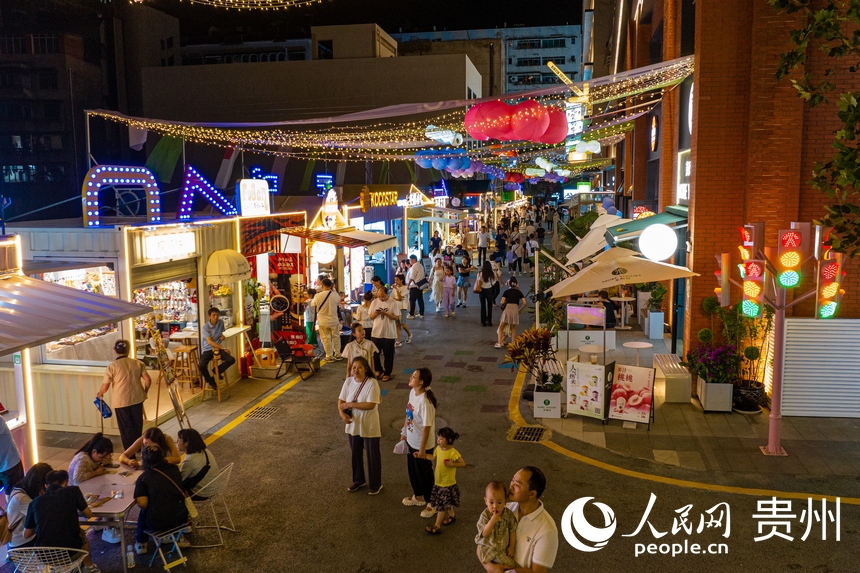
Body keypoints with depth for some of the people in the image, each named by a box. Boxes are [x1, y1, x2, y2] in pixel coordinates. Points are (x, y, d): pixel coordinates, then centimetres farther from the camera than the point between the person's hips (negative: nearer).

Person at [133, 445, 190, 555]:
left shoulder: (143, 477, -6)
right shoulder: (174, 469, 5)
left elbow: (143, 504, -15)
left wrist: (137, 488, 4)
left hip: (158, 522, -2)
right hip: (180, 517, 2)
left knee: (144, 512, 32)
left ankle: (141, 544, 38)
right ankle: (180, 538, 41)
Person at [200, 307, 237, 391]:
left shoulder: (221, 322, 2)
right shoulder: (205, 326, -14)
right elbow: (210, 342, -20)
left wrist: (222, 335, -2)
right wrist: (223, 348, -23)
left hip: (218, 348, 4)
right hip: (208, 349, -4)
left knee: (232, 360, -19)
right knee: (202, 366, -30)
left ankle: (217, 370, 9)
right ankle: (210, 380, 0)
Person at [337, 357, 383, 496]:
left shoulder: (372, 383, -21)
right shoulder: (348, 381, -4)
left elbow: (371, 405, -26)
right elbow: (341, 400, -1)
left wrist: (350, 404, -23)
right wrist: (342, 413, -20)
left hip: (369, 426, -5)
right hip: (353, 424, 5)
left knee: (372, 455, 10)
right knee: (356, 453, 21)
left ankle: (376, 484, 28)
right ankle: (359, 480, 41)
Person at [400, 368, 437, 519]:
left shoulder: (425, 401, -31)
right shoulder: (412, 392, -5)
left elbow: (426, 427, -26)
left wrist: (422, 449, -21)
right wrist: (404, 432, 17)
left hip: (422, 444, -8)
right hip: (411, 441, 8)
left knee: (425, 473, 11)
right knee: (412, 470, 25)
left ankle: (431, 503, 31)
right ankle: (418, 496, 47)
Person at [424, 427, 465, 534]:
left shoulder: (453, 453, -25)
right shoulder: (438, 449, -4)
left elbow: (463, 463, -20)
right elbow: (433, 457, 14)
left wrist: (451, 464, -31)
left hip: (447, 483, -7)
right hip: (438, 481, 7)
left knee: (441, 505, 0)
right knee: (447, 502, 24)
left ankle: (437, 526, 8)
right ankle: (451, 515, 47)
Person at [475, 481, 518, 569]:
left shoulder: (509, 514, -9)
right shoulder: (485, 515, -15)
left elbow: (512, 531, 1)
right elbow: (484, 533, -20)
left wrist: (511, 546, 0)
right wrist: (492, 521, -32)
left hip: (505, 546, 2)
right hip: (489, 547, -2)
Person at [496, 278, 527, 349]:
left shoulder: (506, 292, 8)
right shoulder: (519, 292, 12)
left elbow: (502, 302, -3)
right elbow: (524, 303, 4)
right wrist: (520, 310, 18)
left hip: (507, 309, -2)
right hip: (515, 309, 2)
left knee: (501, 328, 10)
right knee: (513, 328, 18)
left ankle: (499, 343, 1)